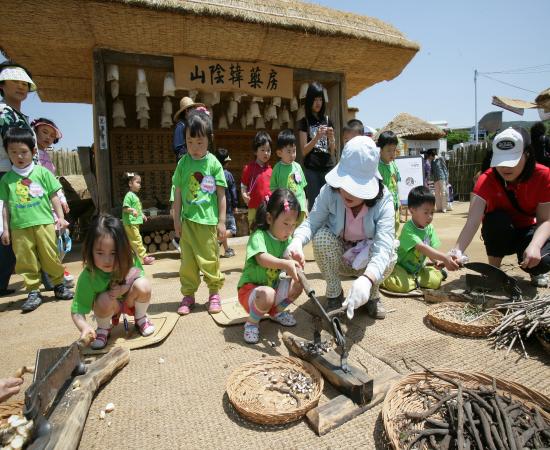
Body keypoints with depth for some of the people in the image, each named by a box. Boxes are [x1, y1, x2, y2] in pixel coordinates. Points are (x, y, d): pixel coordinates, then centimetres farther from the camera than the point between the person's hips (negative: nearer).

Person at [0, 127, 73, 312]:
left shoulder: (42, 172, 3)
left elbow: (54, 197, 6)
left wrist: (60, 217, 1)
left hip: (43, 223, -2)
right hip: (19, 227, 2)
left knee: (51, 257, 4)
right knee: (26, 261, 6)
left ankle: (59, 285, 20)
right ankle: (33, 292, 17)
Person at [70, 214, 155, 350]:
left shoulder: (130, 260, -24)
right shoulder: (88, 277, -28)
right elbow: (76, 312, -26)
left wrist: (125, 288, -30)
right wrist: (85, 327, -48)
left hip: (130, 302, 1)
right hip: (109, 308, -1)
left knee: (143, 284, -29)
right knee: (105, 299, -35)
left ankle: (140, 318, 1)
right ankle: (103, 328, 0)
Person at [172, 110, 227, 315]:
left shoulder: (213, 163, -4)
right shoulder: (183, 163, 3)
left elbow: (221, 194, -2)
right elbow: (178, 193, 7)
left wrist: (222, 221, -4)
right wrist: (177, 219, 5)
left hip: (208, 220, -2)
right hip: (188, 220, 2)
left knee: (210, 259, 6)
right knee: (187, 260, 9)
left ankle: (214, 292, 23)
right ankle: (188, 295, 23)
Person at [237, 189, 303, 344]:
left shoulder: (287, 240, 0)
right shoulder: (259, 236, -20)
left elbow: (289, 269, -9)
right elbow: (262, 259, -39)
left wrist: (294, 267, -32)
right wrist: (284, 263, -55)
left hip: (274, 285, 7)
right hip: (250, 288, -7)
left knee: (298, 283, -12)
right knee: (267, 294, -37)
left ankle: (276, 311, 13)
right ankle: (252, 322, -6)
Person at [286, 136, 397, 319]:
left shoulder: (383, 199, -29)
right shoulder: (329, 191, -26)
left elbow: (383, 244, -41)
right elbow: (312, 222, -27)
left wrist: (366, 279, -60)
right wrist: (297, 240, -52)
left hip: (368, 260, 0)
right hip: (338, 257, 1)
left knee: (389, 256, -32)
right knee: (322, 236, -30)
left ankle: (373, 294, 4)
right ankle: (334, 295, -7)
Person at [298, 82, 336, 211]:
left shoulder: (327, 120, 13)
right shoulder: (304, 122, 5)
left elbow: (332, 151, 13)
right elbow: (304, 151, -1)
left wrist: (331, 137, -7)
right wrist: (317, 136, -13)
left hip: (328, 167, 3)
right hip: (311, 169, -3)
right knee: (314, 204, -5)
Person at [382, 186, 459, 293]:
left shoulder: (429, 228, 0)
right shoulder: (408, 229, -24)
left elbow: (432, 249, -3)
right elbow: (422, 248, -34)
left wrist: (437, 261, -25)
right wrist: (444, 258, -41)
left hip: (418, 268, 7)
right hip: (401, 267, -6)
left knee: (436, 281, -15)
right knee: (402, 285, -31)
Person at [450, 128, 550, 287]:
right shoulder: (487, 179, -23)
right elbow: (472, 221, -37)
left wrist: (535, 246, -41)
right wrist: (457, 250, -54)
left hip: (529, 231, 0)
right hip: (499, 236, 0)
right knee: (497, 219, -34)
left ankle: (537, 273, 9)